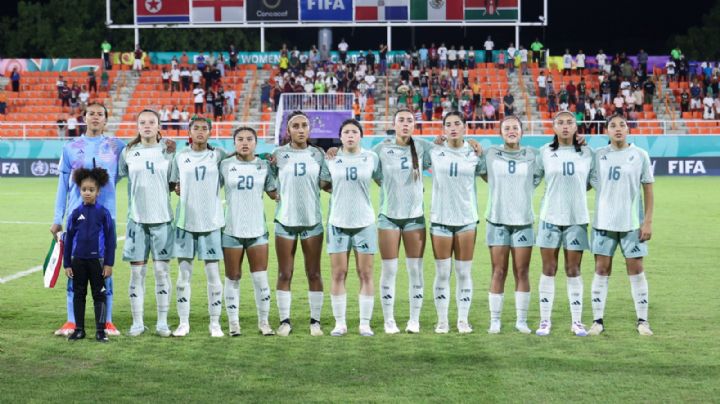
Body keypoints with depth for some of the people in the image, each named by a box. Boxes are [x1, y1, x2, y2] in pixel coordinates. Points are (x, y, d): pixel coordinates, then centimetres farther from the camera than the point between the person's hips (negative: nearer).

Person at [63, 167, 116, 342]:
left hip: (97, 260, -2)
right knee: (79, 294, 9)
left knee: (99, 294, 3)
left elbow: (110, 239, -1)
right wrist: (66, 264, 4)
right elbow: (68, 239, 6)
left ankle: (100, 330, 9)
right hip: (78, 260, 2)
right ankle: (79, 329, 18)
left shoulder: (103, 213, -3)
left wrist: (109, 263, -4)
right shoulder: (76, 213, 2)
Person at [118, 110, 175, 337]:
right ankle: (137, 323, 10)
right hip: (137, 219, 0)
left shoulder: (167, 152, 5)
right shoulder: (128, 152, 4)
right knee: (137, 271, 1)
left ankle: (162, 322, 9)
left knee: (162, 270, 1)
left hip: (162, 219, 0)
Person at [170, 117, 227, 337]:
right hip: (185, 220, 1)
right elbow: (174, 184, 15)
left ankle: (215, 323, 9)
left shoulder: (218, 155, 2)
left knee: (213, 273, 1)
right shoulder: (180, 156, 6)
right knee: (184, 273, 4)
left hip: (211, 222, -1)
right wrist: (177, 188, -4)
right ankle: (183, 323, 12)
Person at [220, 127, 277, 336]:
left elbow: (274, 193, 9)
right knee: (233, 278, 6)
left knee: (261, 278, 0)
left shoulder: (264, 166, 5)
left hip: (257, 229, 1)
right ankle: (233, 323, 15)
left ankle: (264, 322, 11)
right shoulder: (225, 165, 1)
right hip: (232, 230, -1)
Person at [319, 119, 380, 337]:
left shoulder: (371, 158, 2)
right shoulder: (331, 159, 2)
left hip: (364, 222, 0)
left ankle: (365, 323, 8)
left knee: (366, 274, 1)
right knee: (338, 275, 1)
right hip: (338, 223, 0)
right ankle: (340, 323, 9)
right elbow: (323, 184, 12)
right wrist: (342, 189, 6)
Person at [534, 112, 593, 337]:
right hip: (550, 217, 0)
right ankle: (545, 321, 9)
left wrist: (576, 190, 0)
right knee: (548, 270, 2)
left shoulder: (587, 153, 3)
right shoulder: (545, 153, 2)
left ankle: (577, 321, 11)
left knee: (573, 271, 4)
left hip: (577, 219, 0)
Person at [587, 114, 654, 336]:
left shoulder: (640, 155, 1)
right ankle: (598, 321, 7)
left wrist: (648, 221, -4)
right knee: (601, 270, 2)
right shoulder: (598, 155, 4)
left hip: (632, 223, -1)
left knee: (636, 270, 1)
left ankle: (642, 321, 9)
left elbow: (648, 190, 2)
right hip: (604, 222, 1)